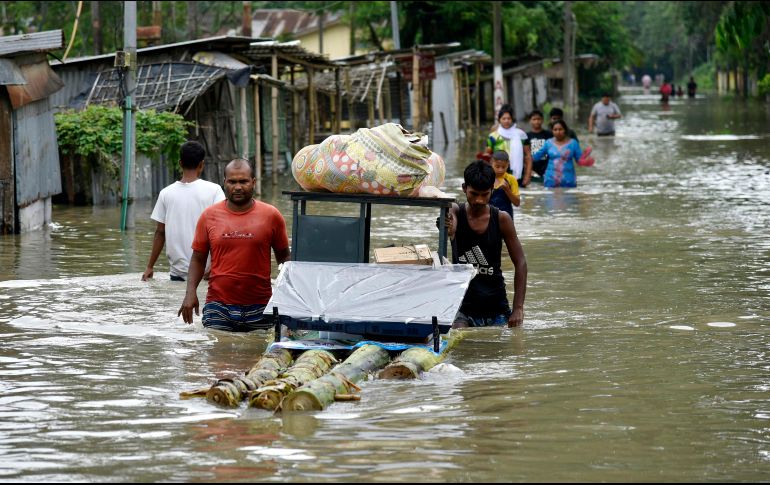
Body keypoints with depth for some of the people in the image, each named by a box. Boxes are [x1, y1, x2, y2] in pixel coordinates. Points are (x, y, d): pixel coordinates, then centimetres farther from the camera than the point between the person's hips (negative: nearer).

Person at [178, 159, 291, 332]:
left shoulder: (271, 216, 3)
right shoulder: (209, 216, 5)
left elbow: (284, 257, 11)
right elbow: (198, 259, 10)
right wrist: (191, 292, -3)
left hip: (259, 309, 0)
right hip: (218, 308, 0)